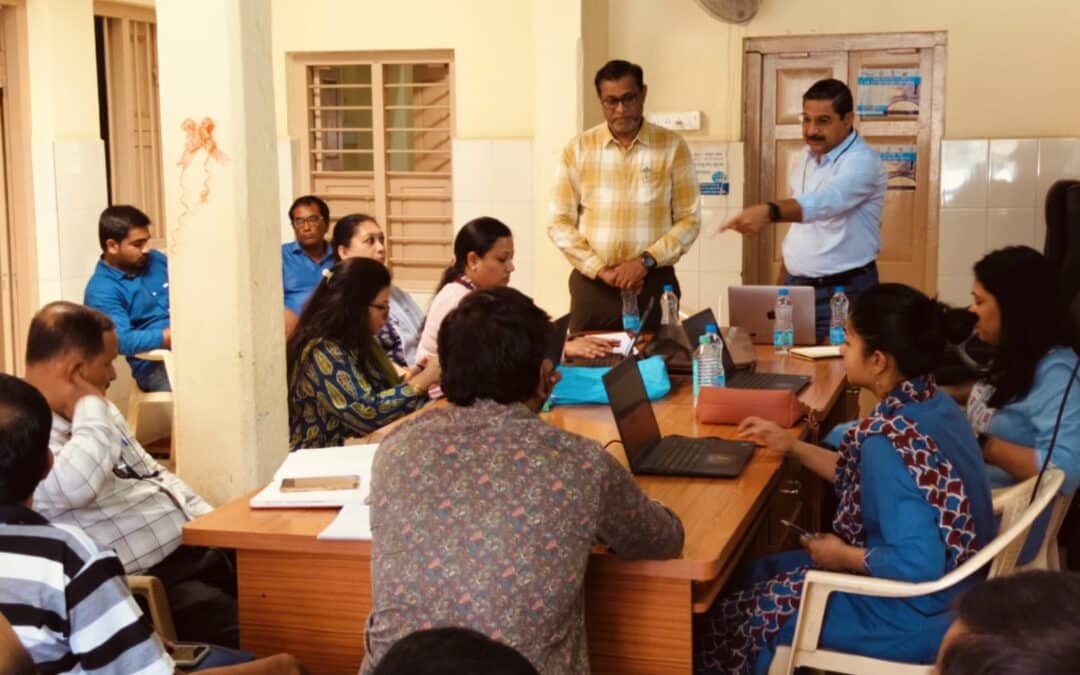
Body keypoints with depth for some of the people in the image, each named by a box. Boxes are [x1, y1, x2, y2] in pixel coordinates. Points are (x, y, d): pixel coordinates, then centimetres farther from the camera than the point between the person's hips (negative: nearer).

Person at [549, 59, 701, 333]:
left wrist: (645, 261, -13)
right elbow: (559, 222, 1)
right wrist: (601, 270, -10)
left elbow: (689, 220, 0)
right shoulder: (578, 149, 3)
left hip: (653, 283, -1)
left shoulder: (673, 147, 1)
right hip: (592, 284, 1)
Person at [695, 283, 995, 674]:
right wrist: (792, 447, 16)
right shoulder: (934, 404, 0)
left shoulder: (889, 439, -28)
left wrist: (843, 556, -16)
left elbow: (917, 564, -33)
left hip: (918, 615, -9)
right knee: (764, 573, 19)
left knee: (733, 619, 2)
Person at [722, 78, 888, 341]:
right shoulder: (808, 156, 7)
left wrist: (769, 211, -54)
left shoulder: (862, 161, -19)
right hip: (796, 285, 7)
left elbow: (823, 202, -38)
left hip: (844, 292, -7)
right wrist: (785, 275, 13)